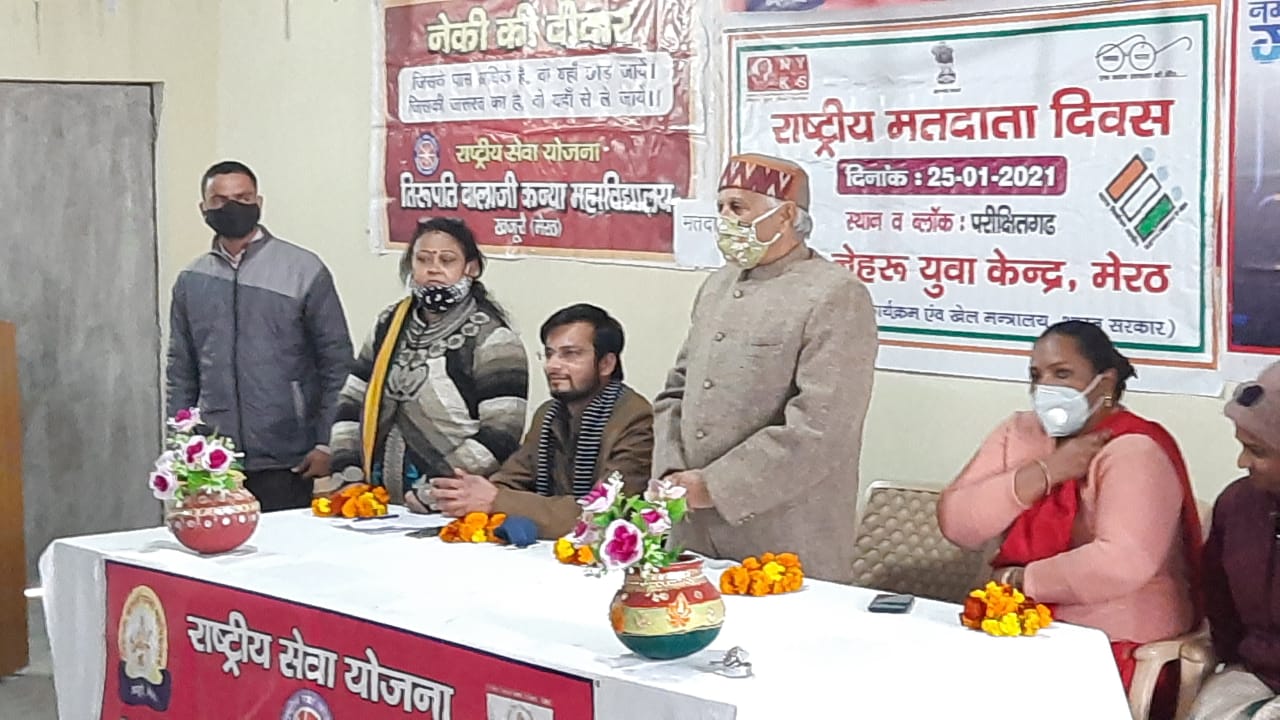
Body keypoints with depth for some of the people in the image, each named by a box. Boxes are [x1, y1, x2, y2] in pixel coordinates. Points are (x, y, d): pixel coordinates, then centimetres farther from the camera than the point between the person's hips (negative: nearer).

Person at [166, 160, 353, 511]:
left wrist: (326, 443, -5)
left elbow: (336, 361, -1)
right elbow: (181, 372, 13)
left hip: (284, 462, -3)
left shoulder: (304, 270, -1)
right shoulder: (191, 281, 10)